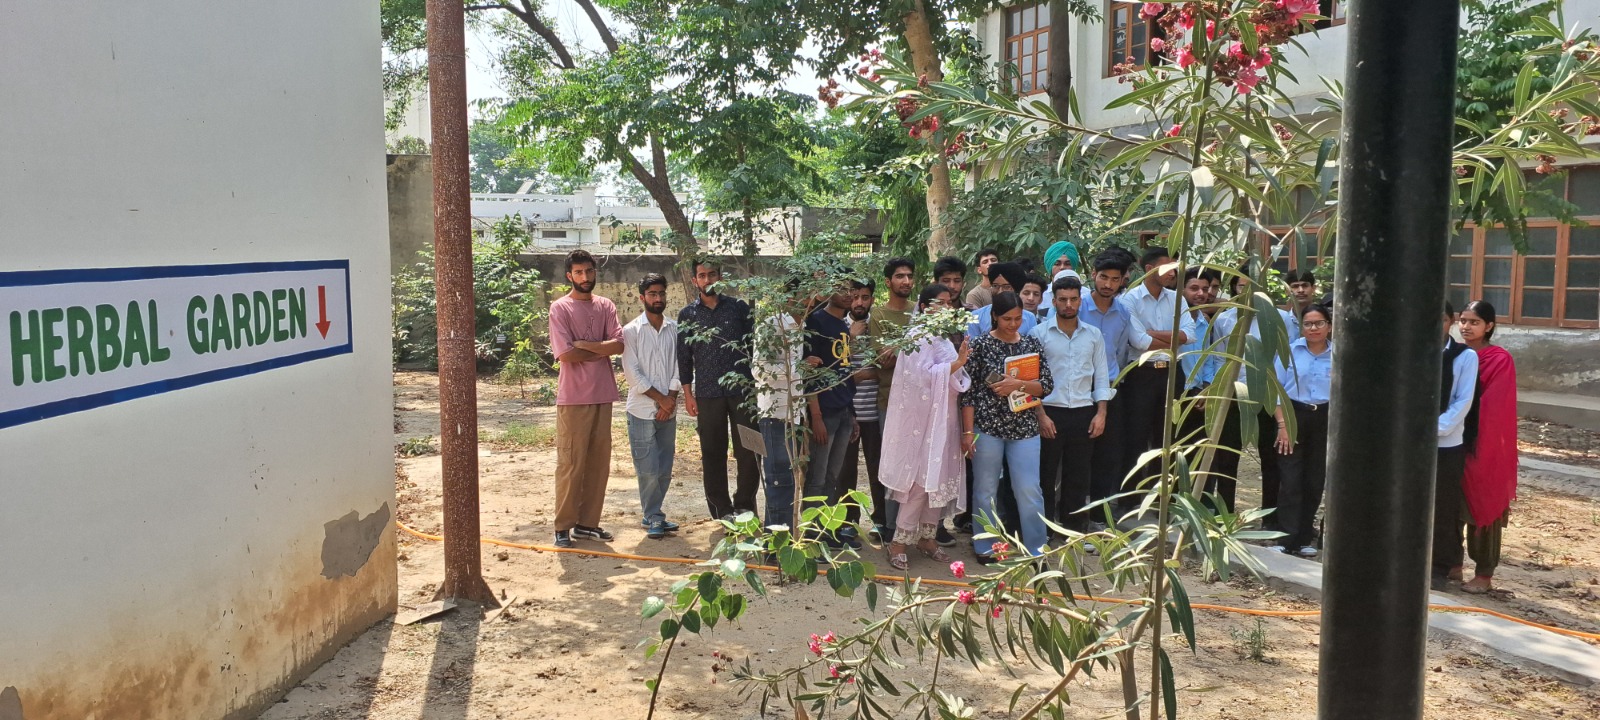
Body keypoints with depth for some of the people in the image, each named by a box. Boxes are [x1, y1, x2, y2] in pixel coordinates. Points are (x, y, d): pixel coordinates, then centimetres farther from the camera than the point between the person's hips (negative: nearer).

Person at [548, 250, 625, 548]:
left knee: (599, 462, 8)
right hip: (573, 397, -5)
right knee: (571, 463, -2)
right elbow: (566, 354, -14)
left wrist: (584, 345, -13)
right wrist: (602, 350, -5)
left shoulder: (606, 306, 10)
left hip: (602, 395, 5)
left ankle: (588, 522, 18)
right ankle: (563, 526, 6)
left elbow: (619, 345, -4)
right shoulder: (560, 308, -4)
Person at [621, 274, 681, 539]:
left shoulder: (674, 329, 6)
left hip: (668, 410, 4)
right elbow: (632, 373, -8)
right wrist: (660, 398, -11)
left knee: (664, 470, 9)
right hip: (642, 410, -4)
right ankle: (654, 518, 9)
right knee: (648, 470, -3)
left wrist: (671, 399, -8)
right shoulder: (631, 331, -4)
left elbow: (678, 366, 5)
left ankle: (653, 515, 23)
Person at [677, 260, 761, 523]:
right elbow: (684, 357, 6)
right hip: (707, 394, 0)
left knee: (749, 451, 0)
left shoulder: (739, 307, 6)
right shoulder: (687, 314, 7)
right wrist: (688, 395, 1)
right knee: (713, 454, 5)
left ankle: (745, 505, 14)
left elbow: (753, 345, 7)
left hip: (743, 390, 0)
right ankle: (721, 509, 15)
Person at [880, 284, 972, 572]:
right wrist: (958, 363, -24)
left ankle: (926, 536, 18)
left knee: (939, 477, 9)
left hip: (943, 418, 9)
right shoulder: (919, 336, -10)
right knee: (921, 479, -9)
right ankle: (899, 542, -2)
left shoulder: (943, 336, 17)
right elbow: (924, 376, -20)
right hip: (924, 417, -9)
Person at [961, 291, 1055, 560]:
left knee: (1030, 491, 0)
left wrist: (1018, 384, -15)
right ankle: (985, 547, 22)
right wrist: (968, 431, -8)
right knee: (985, 490, 8)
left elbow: (1047, 386, 3)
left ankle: (1037, 548, 12)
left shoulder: (1031, 344, 7)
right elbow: (968, 390, -4)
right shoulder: (981, 344, -3)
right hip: (987, 426, -2)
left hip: (1024, 427, 2)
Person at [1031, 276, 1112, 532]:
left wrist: (1101, 413, 1)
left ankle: (1075, 528, 18)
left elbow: (1101, 377, 10)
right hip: (1050, 412, -3)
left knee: (1078, 475, 8)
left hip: (1083, 414, 3)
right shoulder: (1039, 334, 0)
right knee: (1045, 475, 2)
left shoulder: (1094, 335, 9)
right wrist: (1040, 414, -9)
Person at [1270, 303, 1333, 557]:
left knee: (1315, 481, 7)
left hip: (1325, 420, 2)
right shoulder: (1290, 351, -1)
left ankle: (1304, 539, 17)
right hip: (1294, 415, -2)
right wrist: (1282, 425, -8)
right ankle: (1286, 538, -3)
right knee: (1291, 480, -6)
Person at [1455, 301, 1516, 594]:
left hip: (1483, 445, -6)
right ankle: (1452, 564, 23)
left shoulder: (1500, 360, -10)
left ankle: (1484, 573, 12)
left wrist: (1476, 442, -17)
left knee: (1483, 506, 3)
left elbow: (1494, 407, -15)